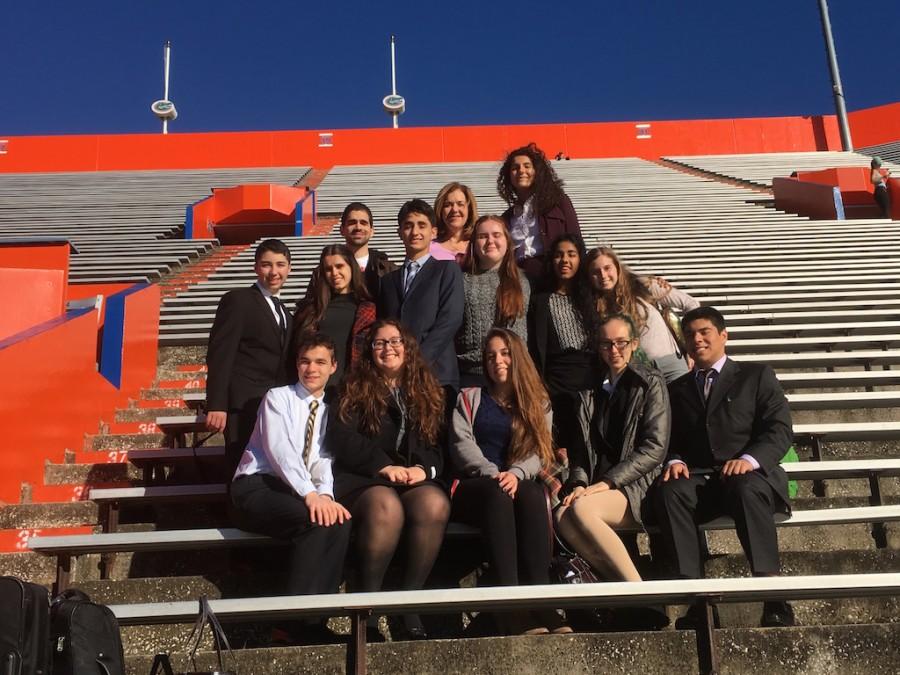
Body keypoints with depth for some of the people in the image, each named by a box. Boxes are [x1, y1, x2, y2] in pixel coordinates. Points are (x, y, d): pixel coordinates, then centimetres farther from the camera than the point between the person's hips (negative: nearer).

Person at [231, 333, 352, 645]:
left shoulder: (328, 410, 19)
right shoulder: (278, 397, 4)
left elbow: (324, 459, 4)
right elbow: (279, 449, -14)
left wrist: (325, 493, -20)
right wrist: (310, 494, -28)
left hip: (297, 491, 5)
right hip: (257, 487, -5)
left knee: (337, 520, -26)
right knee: (317, 520, -32)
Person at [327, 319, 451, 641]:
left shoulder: (427, 391, 20)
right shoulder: (355, 388, 11)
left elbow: (438, 444, 13)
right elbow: (341, 437, -4)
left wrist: (424, 468, -9)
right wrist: (383, 465, -14)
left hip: (414, 479, 3)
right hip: (361, 478, -3)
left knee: (436, 504, -32)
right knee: (386, 506, -37)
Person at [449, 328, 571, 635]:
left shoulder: (539, 403, 20)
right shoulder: (469, 397, 18)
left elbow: (539, 452, 4)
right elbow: (461, 444, 2)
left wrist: (517, 474, -19)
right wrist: (492, 474, -17)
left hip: (520, 483, 1)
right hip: (474, 488, -1)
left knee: (532, 493, -35)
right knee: (498, 494, -36)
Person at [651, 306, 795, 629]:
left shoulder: (756, 375, 15)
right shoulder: (677, 388, 25)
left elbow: (780, 429, 3)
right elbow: (670, 439, 18)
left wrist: (750, 459, -17)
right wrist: (675, 461, -7)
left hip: (749, 475, -2)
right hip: (699, 479, 2)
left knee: (745, 490, -38)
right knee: (668, 491, -32)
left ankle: (773, 596, -34)